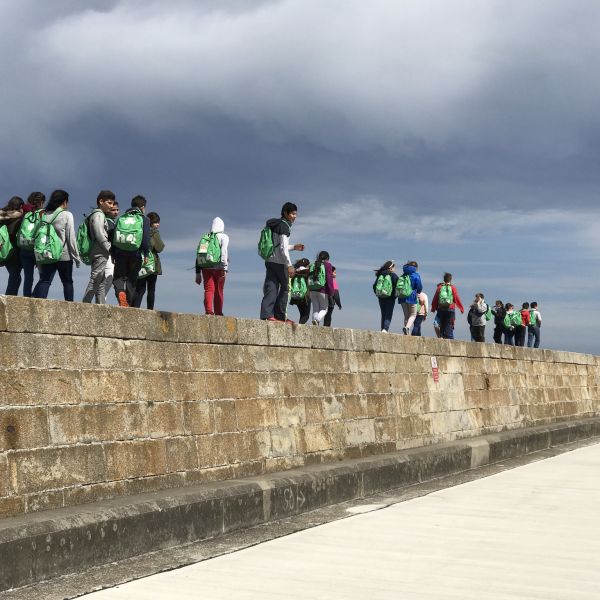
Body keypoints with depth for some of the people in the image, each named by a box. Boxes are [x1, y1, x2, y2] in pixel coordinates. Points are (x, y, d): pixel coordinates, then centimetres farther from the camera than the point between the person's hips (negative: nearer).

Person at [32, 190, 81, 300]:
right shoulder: (67, 215, -4)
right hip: (64, 255, -3)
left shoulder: (44, 215, 7)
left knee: (44, 281, 1)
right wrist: (76, 257, 1)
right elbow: (71, 238, -7)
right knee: (67, 282, 9)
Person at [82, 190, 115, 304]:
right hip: (100, 253, -10)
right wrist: (110, 249, -13)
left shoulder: (99, 215, 23)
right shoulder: (99, 215, -7)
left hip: (98, 253, 10)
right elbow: (100, 235, -17)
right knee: (95, 280, -13)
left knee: (101, 282, 10)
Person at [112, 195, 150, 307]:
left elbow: (113, 236, 12)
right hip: (135, 253, -2)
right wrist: (146, 254, 1)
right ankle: (129, 304, 3)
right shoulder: (144, 219, 5)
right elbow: (146, 238, -6)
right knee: (132, 279, 6)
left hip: (120, 253, 2)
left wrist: (113, 255, 15)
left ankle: (120, 292, -23)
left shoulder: (121, 218, 16)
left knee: (119, 277, 7)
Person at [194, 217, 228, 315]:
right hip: (219, 268, -2)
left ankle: (208, 311, -22)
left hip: (206, 268, 2)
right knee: (218, 291, 6)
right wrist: (225, 268, -16)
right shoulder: (224, 237, 4)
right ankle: (218, 313, 10)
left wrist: (198, 273, 17)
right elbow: (224, 252, -12)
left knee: (209, 290, -5)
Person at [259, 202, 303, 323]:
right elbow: (283, 247, -16)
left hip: (270, 261, 8)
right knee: (285, 287, 2)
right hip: (279, 262, -8)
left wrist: (294, 247, 30)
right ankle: (280, 316, 2)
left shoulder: (275, 226, 21)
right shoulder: (284, 226, -8)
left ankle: (266, 314, -11)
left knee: (271, 288, 0)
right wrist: (289, 265, -17)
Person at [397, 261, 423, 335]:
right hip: (412, 298, -5)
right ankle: (407, 327, -22)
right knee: (413, 315, 5)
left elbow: (398, 286, 9)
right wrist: (418, 292, 11)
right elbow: (419, 287, -9)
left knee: (406, 316, 13)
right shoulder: (416, 275, -5)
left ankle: (407, 333, 10)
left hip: (402, 298, 5)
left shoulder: (403, 275, 10)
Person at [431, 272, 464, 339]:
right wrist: (461, 308, 8)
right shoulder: (453, 287, 1)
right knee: (449, 325, -3)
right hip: (450, 309, -2)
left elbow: (435, 298, 6)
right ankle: (449, 337, -12)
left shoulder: (439, 287, 7)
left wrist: (433, 308, 14)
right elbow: (457, 298, -1)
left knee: (442, 325, 9)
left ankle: (443, 337, 2)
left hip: (441, 309, 2)